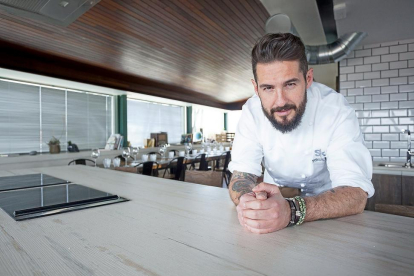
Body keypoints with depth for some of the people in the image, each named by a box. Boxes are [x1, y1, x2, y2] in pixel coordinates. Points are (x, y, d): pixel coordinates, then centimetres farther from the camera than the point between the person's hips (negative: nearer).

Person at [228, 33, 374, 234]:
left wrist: (291, 210, -44)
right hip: (276, 200, 2)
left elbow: (356, 193, -27)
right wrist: (248, 199, -38)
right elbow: (242, 174, -16)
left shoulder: (337, 111, -23)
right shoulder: (252, 111, -16)